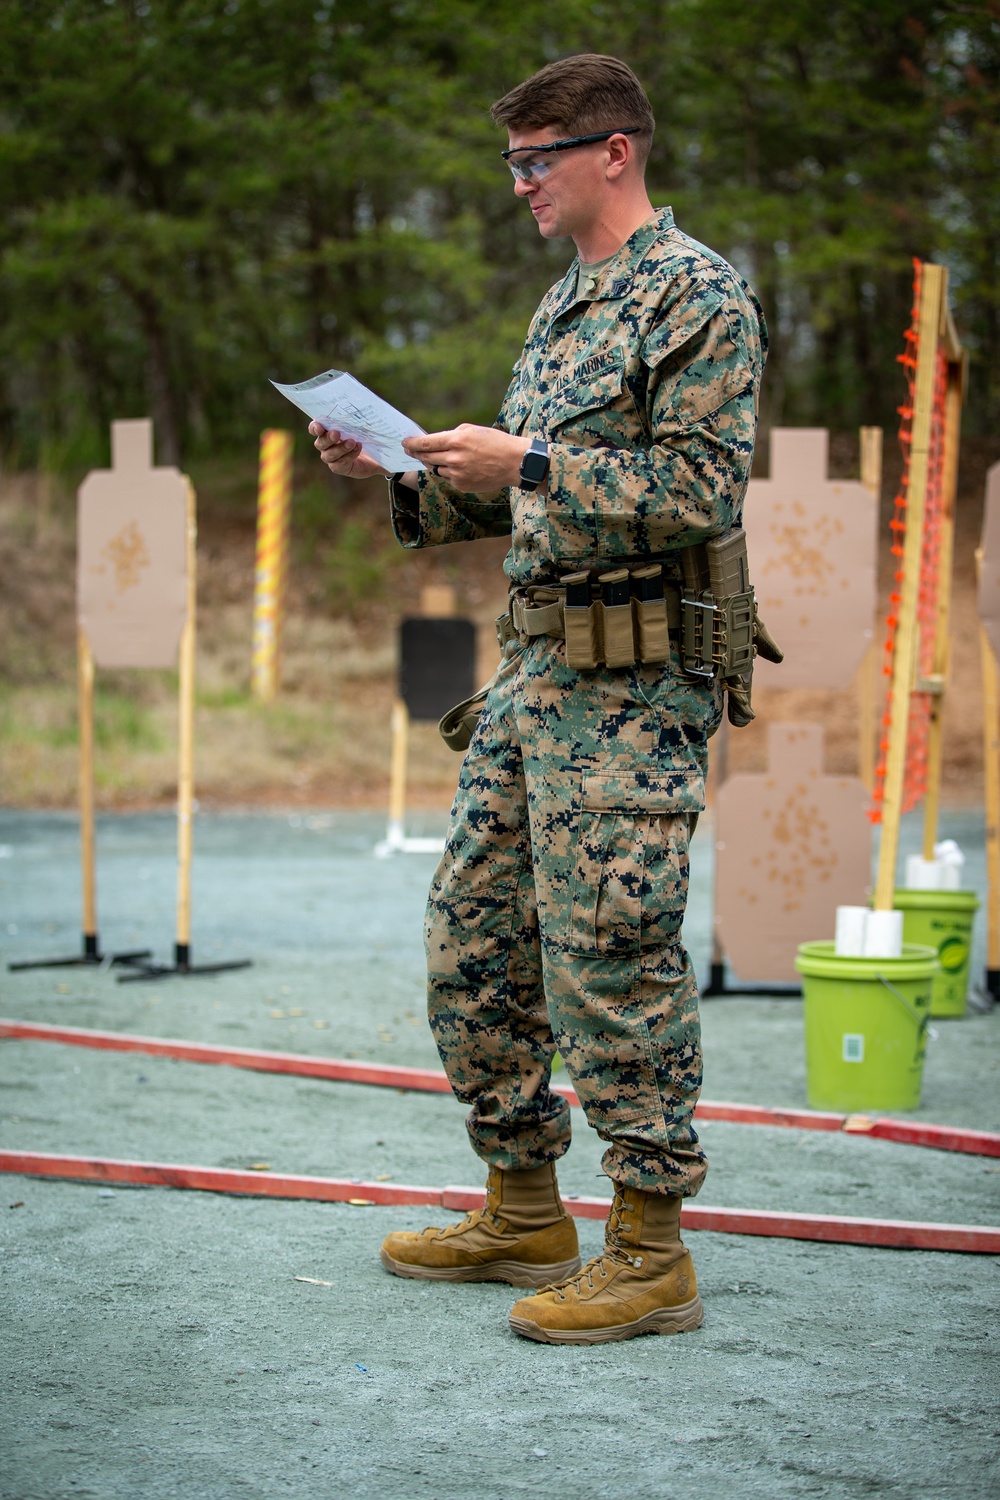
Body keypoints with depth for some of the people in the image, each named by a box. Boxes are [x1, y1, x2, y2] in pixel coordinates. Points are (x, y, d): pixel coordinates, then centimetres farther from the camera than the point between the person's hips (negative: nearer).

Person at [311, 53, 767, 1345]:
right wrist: (398, 472, 10)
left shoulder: (698, 296, -8)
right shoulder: (564, 306, 20)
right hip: (535, 668, 10)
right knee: (472, 937, 11)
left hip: (633, 684, -10)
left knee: (610, 959, -8)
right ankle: (523, 1213, 23)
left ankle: (650, 1253, 2)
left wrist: (523, 460, -20)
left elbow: (703, 489, -19)